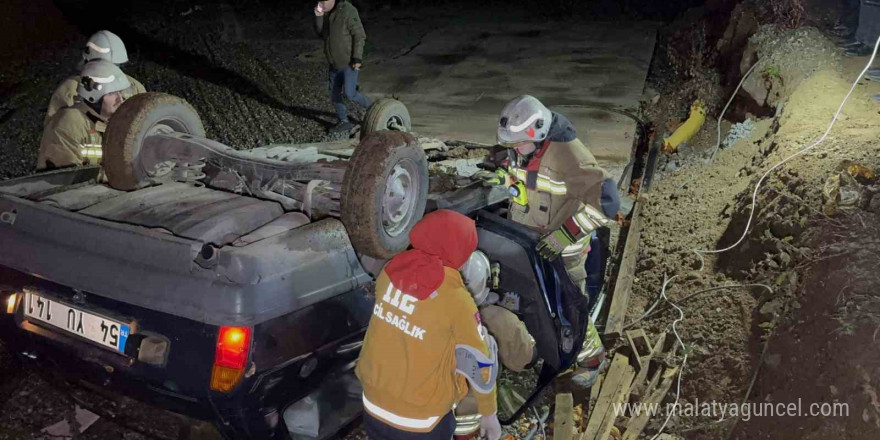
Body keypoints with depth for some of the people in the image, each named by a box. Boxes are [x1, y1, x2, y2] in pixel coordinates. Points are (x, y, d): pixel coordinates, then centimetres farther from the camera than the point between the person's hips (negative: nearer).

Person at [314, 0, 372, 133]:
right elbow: (321, 34, 8)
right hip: (334, 64, 8)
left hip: (350, 63, -8)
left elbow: (359, 36, -18)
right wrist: (318, 17, -8)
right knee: (335, 95, 8)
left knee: (349, 93, -16)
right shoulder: (327, 13, 6)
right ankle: (344, 122, 20)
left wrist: (357, 58, -21)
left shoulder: (347, 11, -18)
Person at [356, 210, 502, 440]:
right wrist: (489, 413, 3)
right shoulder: (455, 299, -22)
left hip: (373, 405, 5)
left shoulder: (392, 270, -9)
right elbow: (480, 363, -13)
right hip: (420, 420, -4)